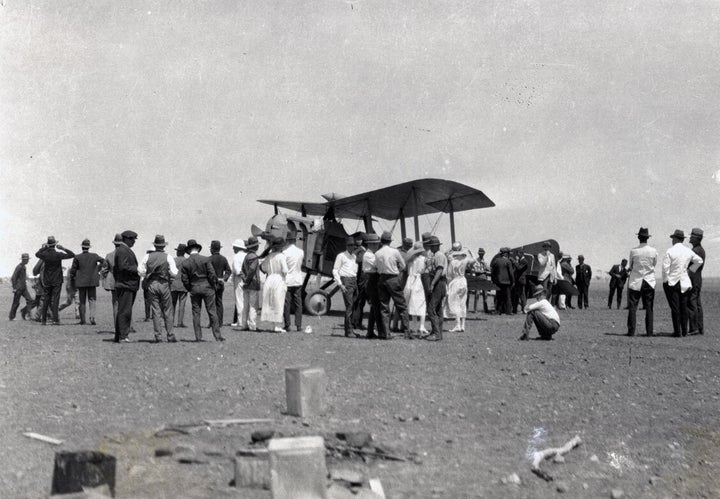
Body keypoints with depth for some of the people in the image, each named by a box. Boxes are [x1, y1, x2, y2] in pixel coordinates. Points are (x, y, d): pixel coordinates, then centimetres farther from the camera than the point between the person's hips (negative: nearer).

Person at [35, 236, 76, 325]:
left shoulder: (44, 254, -6)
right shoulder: (58, 255, -14)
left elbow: (37, 254, 18)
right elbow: (72, 255, -11)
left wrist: (45, 248, 16)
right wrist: (63, 248, -6)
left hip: (47, 281, 3)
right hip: (57, 281, -3)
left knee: (46, 300, 12)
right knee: (55, 300, -3)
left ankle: (43, 320, 14)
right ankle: (55, 320, -9)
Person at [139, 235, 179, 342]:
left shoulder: (147, 256, 1)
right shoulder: (168, 257, -4)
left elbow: (141, 271, -1)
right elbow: (174, 273, -9)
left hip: (151, 284, 2)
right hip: (164, 284, -2)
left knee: (156, 311, 4)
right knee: (168, 311, 5)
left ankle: (158, 336, 2)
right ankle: (170, 335, 3)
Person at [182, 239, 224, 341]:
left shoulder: (186, 263, -2)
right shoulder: (205, 259, -8)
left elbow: (184, 279, -1)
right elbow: (212, 274, -10)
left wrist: (189, 289, 12)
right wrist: (214, 284, 5)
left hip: (194, 289, 2)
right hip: (207, 287, -2)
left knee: (196, 313, 8)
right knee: (212, 312, 2)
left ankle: (198, 337, 6)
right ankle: (217, 336, 2)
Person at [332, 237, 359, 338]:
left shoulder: (355, 257, 20)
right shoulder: (341, 256, 2)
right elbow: (335, 270, -2)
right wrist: (340, 284, -10)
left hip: (355, 280, 6)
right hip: (346, 281, -6)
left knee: (354, 306, 4)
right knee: (349, 306, -11)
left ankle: (350, 329, 11)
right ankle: (349, 330, -11)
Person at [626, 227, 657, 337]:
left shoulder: (633, 251, -8)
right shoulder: (653, 251, -4)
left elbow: (631, 266, 3)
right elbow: (654, 264, 10)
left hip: (635, 282, -2)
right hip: (649, 281, 2)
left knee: (632, 307, 2)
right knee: (649, 307, 7)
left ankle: (631, 331, -3)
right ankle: (649, 332, 5)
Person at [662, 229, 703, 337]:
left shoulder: (670, 251, -11)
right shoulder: (688, 251, 4)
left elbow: (665, 267, -14)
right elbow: (699, 261, 17)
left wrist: (665, 280, -3)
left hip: (672, 282, -4)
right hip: (684, 283, 4)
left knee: (675, 308, -3)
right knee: (684, 307, 10)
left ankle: (677, 331, -4)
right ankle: (684, 331, 10)